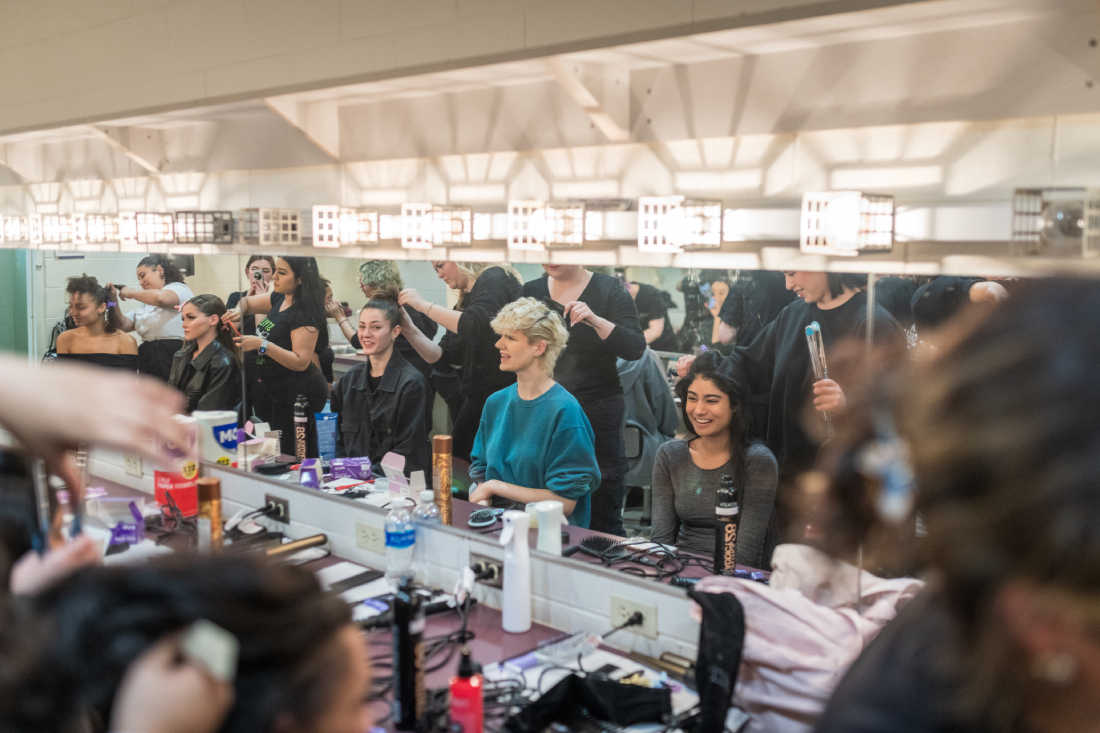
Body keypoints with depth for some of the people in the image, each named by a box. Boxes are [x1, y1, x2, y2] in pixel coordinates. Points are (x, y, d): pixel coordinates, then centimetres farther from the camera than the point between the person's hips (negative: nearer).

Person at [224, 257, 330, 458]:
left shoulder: (305, 313, -19)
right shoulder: (280, 299, 9)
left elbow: (301, 362, -23)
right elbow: (246, 302, 24)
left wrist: (262, 345, -28)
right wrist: (239, 310, 0)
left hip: (300, 394, -10)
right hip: (282, 393, 10)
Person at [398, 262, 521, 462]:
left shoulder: (494, 278, -6)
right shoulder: (466, 300, 20)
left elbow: (475, 325, -25)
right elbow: (441, 356, 16)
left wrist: (425, 306, -15)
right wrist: (409, 330, 1)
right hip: (477, 398, 9)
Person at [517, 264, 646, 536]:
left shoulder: (609, 289, -1)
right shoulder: (531, 292, 10)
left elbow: (635, 348, -12)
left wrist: (595, 320, -24)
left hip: (598, 413, -3)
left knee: (603, 520, 0)